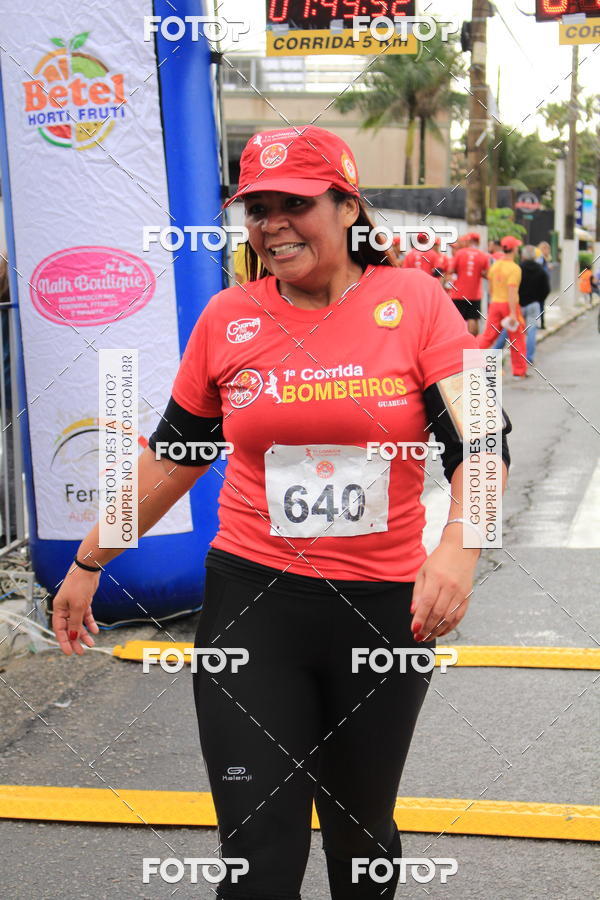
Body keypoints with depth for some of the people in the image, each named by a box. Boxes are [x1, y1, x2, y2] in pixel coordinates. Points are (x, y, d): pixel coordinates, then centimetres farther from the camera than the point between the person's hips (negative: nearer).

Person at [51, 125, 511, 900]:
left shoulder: (415, 302, -5)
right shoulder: (226, 319, 1)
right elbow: (172, 456, 11)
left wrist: (456, 546, -26)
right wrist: (88, 563, 14)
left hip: (386, 604, 0)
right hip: (252, 600, 1)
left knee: (363, 832, 16)